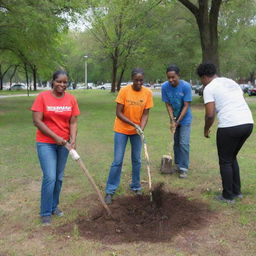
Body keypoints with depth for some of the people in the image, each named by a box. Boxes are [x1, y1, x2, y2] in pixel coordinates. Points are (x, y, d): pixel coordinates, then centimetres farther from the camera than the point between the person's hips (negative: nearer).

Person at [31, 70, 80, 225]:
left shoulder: (71, 99, -1)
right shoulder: (42, 97, -11)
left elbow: (73, 122, -1)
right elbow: (37, 121, -13)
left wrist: (73, 140, -16)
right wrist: (55, 137, -17)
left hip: (63, 143, 4)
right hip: (46, 143, -4)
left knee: (59, 177, 12)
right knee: (50, 177, -9)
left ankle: (54, 206, 30)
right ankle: (45, 212, 7)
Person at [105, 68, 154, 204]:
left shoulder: (147, 93, -8)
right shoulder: (124, 91, -16)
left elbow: (145, 114, -5)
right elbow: (118, 113, -15)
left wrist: (141, 128, -21)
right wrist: (134, 124, -23)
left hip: (137, 131, 3)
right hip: (121, 130, -3)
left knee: (137, 160, 10)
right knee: (117, 161, -3)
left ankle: (136, 187, 26)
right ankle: (110, 191, 6)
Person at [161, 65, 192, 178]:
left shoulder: (186, 86, -24)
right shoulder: (165, 87, -15)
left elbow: (186, 106, -20)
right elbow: (168, 105, -8)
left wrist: (178, 121, -20)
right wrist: (172, 120, -16)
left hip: (185, 119, -3)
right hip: (174, 118, 4)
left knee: (184, 143, -9)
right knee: (176, 143, 13)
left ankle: (184, 168, -3)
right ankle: (178, 164, 27)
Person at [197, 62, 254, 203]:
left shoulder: (209, 88, -2)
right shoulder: (231, 82, 20)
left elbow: (210, 115, -10)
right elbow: (241, 101, 21)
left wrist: (206, 129, 7)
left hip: (229, 126, -7)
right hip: (248, 123, 8)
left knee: (225, 161, 9)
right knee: (232, 157, 24)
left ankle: (228, 196, 17)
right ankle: (237, 191, 29)